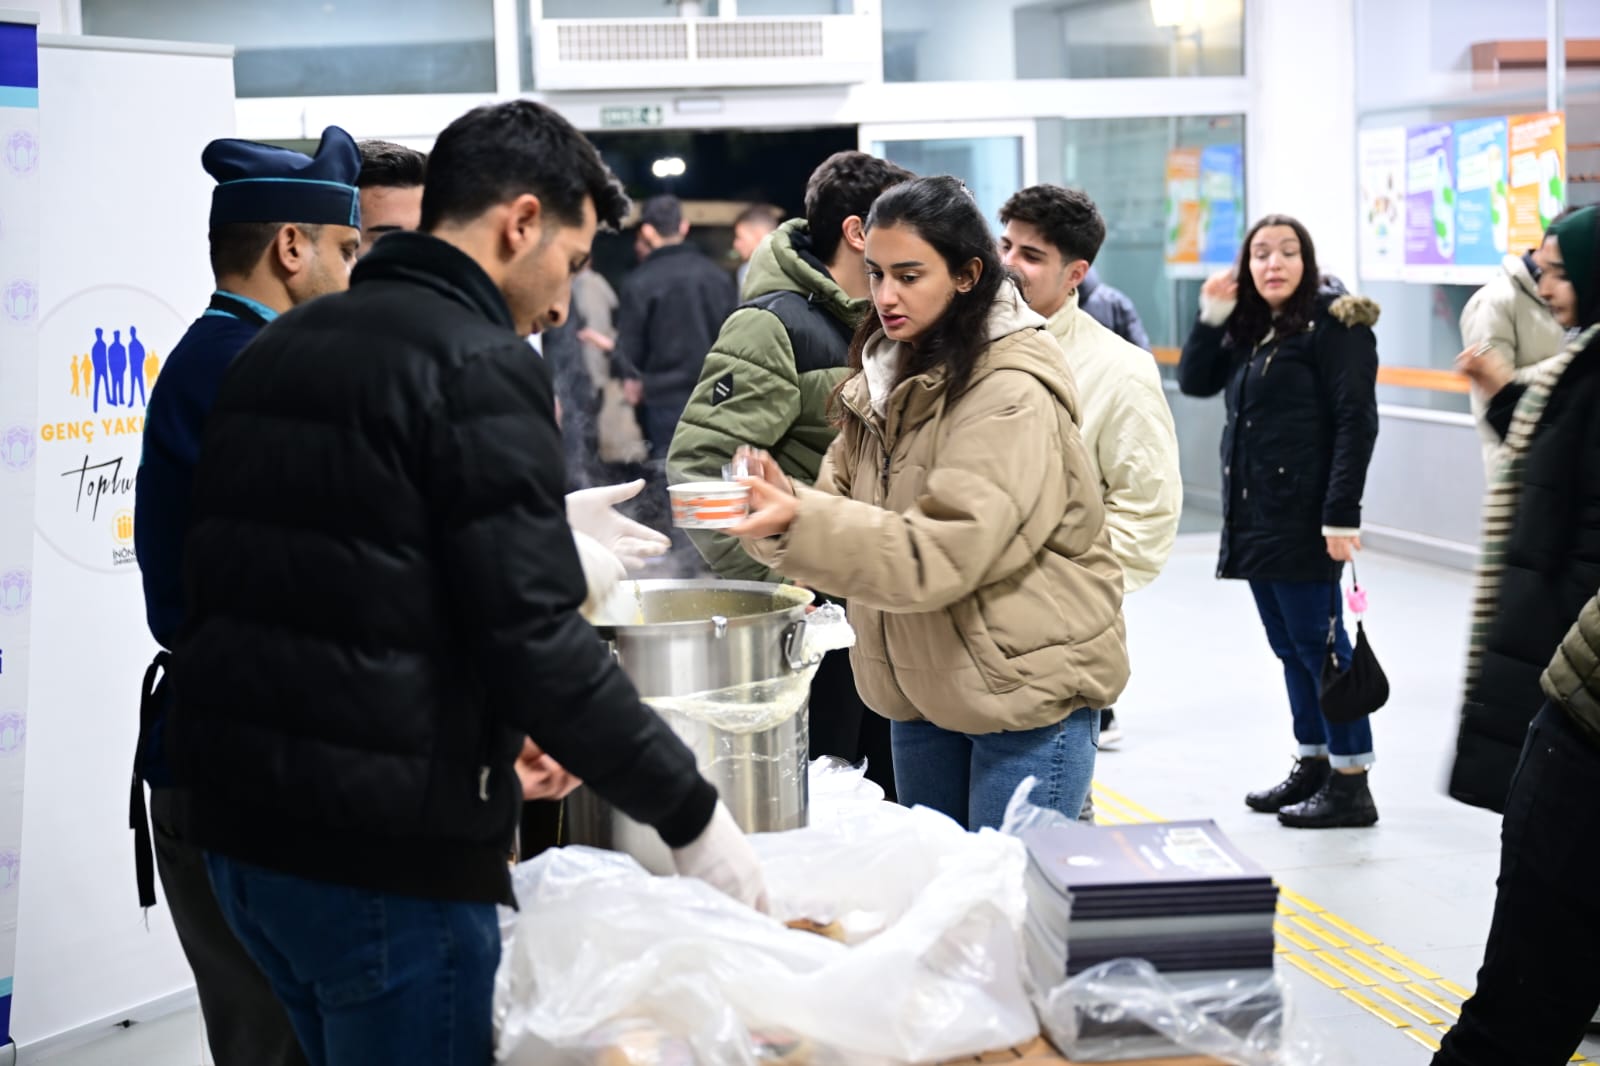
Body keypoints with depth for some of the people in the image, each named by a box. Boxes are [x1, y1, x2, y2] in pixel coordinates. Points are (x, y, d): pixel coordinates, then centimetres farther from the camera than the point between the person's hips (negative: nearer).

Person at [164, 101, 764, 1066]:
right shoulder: (479, 365, -13)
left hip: (242, 823, 8)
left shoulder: (279, 348, 13)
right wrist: (690, 812, -10)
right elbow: (539, 640, -19)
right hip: (388, 851, -8)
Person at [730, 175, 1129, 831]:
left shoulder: (1013, 395, -19)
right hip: (922, 689, 8)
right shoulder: (887, 378, 9)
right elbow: (841, 505, 3)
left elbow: (940, 555, -28)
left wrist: (798, 521, -37)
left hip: (1026, 692, -8)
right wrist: (778, 502, -19)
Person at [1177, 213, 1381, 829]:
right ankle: (1314, 763, 23)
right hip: (1254, 516, 8)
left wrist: (1342, 515, -20)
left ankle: (1351, 784, 1)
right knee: (1289, 647, 13)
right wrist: (1212, 315, 0)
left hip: (1304, 519, -8)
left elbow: (1356, 422, -14)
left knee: (1318, 643, -5)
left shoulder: (1333, 323, -9)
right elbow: (1195, 381, 14)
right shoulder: (1250, 329, 15)